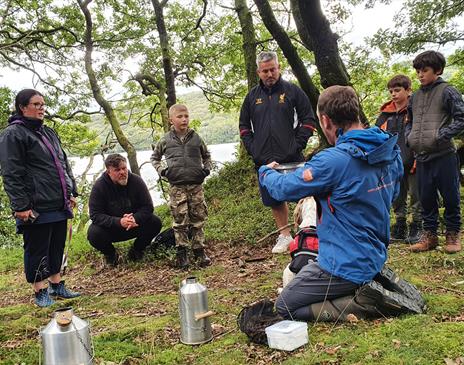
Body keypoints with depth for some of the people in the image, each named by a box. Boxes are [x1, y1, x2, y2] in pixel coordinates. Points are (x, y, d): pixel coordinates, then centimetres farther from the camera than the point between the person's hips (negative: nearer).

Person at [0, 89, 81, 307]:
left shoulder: (48, 133, 18)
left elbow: (63, 165, 23)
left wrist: (71, 192, 18)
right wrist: (21, 206, -19)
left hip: (59, 205, 8)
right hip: (36, 208, -8)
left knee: (57, 247, 15)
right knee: (37, 249, 3)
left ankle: (57, 286, 28)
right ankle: (40, 292, 15)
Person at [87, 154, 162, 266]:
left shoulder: (136, 181, -11)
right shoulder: (99, 186, -17)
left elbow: (147, 207, -12)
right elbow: (95, 215, -22)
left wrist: (135, 218, -34)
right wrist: (119, 222, -37)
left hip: (134, 226, 2)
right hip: (110, 229, -2)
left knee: (155, 223, -21)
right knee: (93, 234, -31)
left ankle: (137, 250, 8)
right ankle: (110, 254, 5)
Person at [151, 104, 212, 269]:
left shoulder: (196, 137, 7)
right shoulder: (165, 140, 3)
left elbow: (206, 155, 23)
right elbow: (154, 158, 17)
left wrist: (206, 169, 6)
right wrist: (162, 170, 2)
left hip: (196, 185, 2)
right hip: (177, 186, -1)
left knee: (198, 219, 5)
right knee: (180, 221, -1)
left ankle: (199, 251, 15)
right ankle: (182, 253, 7)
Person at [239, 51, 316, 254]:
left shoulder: (292, 91, 2)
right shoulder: (252, 96, 11)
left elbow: (308, 119, 2)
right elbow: (244, 125, 17)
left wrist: (298, 144, -7)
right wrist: (252, 149, 4)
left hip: (292, 158, -3)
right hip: (264, 159, 4)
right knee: (274, 200, 10)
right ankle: (284, 236, 24)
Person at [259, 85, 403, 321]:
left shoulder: (334, 161, -28)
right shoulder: (391, 152, -2)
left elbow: (283, 189, -17)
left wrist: (266, 172, 7)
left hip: (347, 265, -9)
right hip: (376, 257, 9)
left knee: (285, 307, 8)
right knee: (295, 271, 27)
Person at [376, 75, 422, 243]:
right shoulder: (386, 113, 9)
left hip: (412, 162, -5)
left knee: (416, 197, 4)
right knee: (397, 198, 13)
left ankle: (416, 228, 17)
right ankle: (400, 228, 25)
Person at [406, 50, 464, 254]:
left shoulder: (448, 92, -4)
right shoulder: (415, 97, 14)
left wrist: (440, 136, -16)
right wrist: (409, 137, 7)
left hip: (444, 155, -5)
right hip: (421, 157, 6)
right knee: (426, 199, 11)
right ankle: (430, 235, 22)